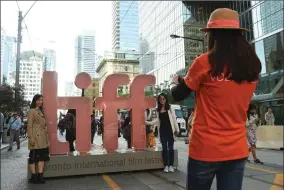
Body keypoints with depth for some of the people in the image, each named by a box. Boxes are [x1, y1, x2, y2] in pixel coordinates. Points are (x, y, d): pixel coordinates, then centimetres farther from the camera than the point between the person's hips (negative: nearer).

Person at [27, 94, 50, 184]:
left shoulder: (41, 111, 17)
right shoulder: (32, 111, -6)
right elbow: (29, 125, -11)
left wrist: (47, 138, 17)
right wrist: (30, 138, -17)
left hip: (43, 138, 8)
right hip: (36, 137, -8)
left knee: (42, 156, 6)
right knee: (33, 157, 0)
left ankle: (40, 175, 11)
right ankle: (34, 176, 6)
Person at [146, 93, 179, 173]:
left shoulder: (170, 108, -2)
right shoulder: (158, 110, 8)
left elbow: (174, 119, -2)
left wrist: (177, 130, -3)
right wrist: (148, 122, 5)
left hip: (170, 130, -3)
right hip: (162, 130, 3)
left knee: (170, 148, 3)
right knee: (164, 148, 7)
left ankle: (171, 165, 13)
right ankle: (166, 165, 15)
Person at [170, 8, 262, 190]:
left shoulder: (205, 62, -14)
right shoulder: (253, 66, 3)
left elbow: (178, 95, -2)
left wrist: (175, 82, 20)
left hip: (206, 149, -4)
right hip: (238, 150, 4)